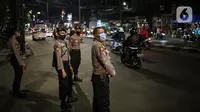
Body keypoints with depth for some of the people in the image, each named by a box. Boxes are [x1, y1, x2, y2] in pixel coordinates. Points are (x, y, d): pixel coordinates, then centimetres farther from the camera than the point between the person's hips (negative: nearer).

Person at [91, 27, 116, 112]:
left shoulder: (96, 44, 13)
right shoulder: (98, 45, -19)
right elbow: (105, 62, -22)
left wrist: (110, 71, 12)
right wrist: (112, 72, -9)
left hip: (97, 75, 10)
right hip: (101, 76, -10)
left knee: (97, 98, 20)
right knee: (104, 100, -2)